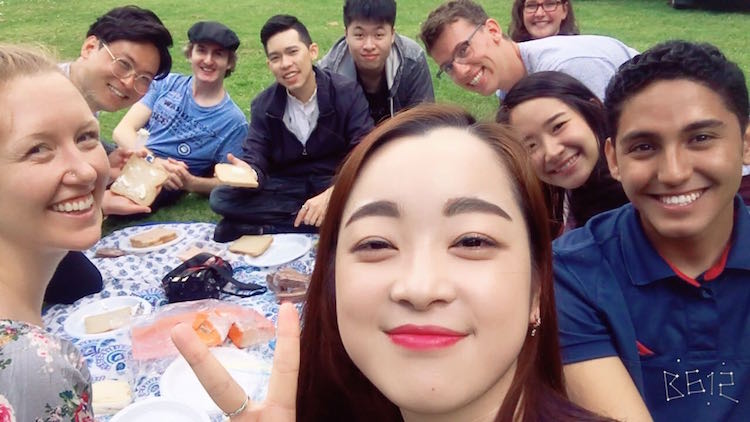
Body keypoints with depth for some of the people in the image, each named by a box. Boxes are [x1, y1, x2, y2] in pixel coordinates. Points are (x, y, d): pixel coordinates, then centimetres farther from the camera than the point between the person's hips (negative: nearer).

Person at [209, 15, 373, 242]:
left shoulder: (348, 93, -10)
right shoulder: (263, 105, 1)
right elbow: (255, 158, -7)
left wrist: (330, 196, -34)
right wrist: (249, 174, -33)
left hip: (336, 185, -2)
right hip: (285, 188, 2)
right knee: (220, 198, -20)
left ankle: (264, 227, -24)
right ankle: (315, 219, -23)